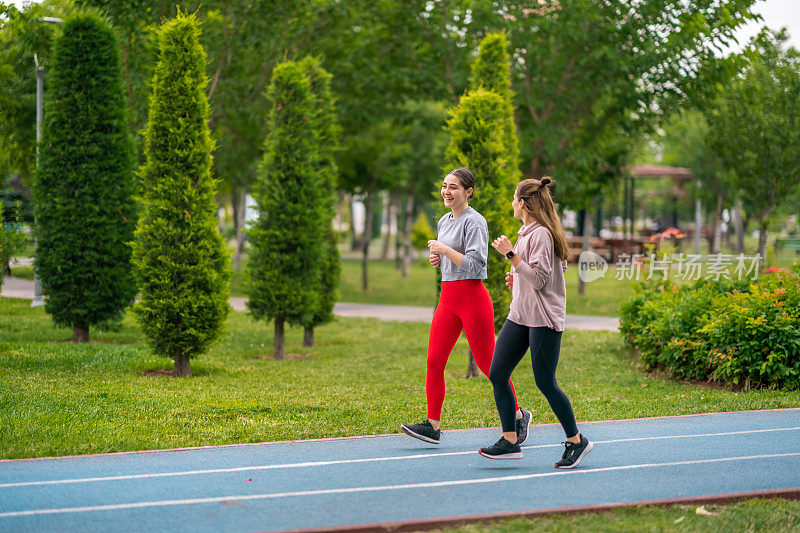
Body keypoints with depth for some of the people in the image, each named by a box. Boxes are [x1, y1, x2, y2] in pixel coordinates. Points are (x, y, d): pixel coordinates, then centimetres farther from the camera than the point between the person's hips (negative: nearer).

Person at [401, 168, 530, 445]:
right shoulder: (444, 221, 16)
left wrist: (444, 249, -14)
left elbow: (475, 263, -17)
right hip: (447, 298, 8)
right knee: (434, 361, -2)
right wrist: (436, 259, 9)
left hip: (472, 298, -8)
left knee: (488, 363, -2)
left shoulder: (474, 221, -9)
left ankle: (518, 416, 16)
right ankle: (432, 424, 0)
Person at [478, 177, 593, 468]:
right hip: (520, 315, 10)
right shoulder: (527, 232, 17)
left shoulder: (541, 234, -14)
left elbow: (538, 279, -21)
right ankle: (510, 441, 7)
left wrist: (510, 254, -22)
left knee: (545, 383, -5)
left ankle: (576, 440, 11)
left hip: (544, 318, -10)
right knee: (497, 374, 2)